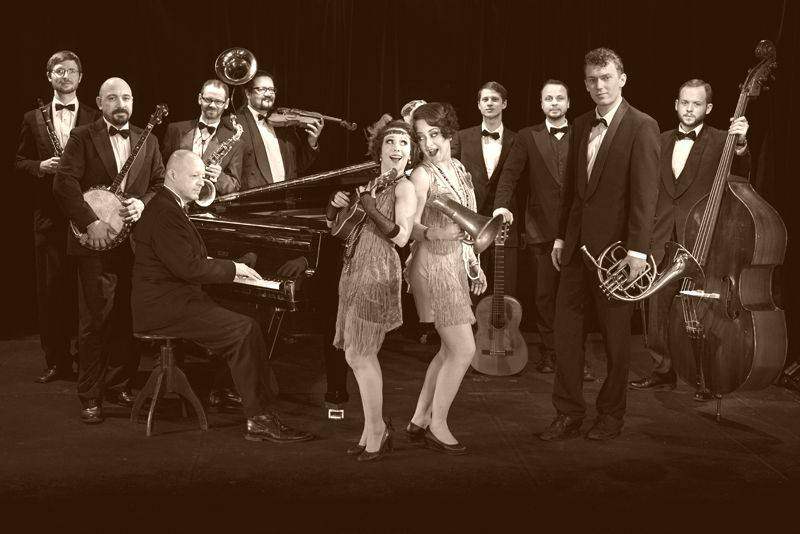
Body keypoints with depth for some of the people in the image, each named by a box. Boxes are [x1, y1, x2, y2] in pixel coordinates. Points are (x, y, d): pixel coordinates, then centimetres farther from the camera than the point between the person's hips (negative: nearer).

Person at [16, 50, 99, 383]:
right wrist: (41, 166, -7)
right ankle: (56, 360, 10)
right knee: (50, 289, 2)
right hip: (49, 215, 2)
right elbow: (20, 162, 12)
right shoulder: (33, 119, 12)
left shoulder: (95, 120, 7)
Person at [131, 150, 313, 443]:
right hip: (164, 307, -10)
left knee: (246, 326, -4)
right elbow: (188, 267, -21)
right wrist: (232, 268, -10)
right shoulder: (164, 213, -15)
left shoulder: (169, 207, 20)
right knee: (243, 329, -18)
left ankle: (260, 418, -9)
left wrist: (228, 271, 10)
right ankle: (259, 418, -12)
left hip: (177, 299, 10)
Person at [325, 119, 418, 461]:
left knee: (359, 355, -7)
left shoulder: (405, 188, -4)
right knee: (360, 354, 11)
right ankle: (376, 428, 22)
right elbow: (333, 225, 20)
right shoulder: (369, 184, 17)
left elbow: (401, 237, -15)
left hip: (377, 273, -8)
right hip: (356, 271, 8)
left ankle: (375, 431, 6)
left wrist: (371, 209, -21)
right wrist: (336, 205, 0)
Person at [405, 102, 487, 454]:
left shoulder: (458, 168, 12)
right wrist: (428, 231, -37)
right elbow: (410, 227, -17)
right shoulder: (423, 174, -11)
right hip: (433, 263, -8)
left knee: (451, 349, 12)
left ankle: (419, 421, 20)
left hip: (456, 263, 8)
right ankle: (437, 426, 4)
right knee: (464, 349, -8)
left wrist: (474, 265, 19)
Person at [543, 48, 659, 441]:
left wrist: (637, 249, -19)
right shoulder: (581, 126, 12)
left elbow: (645, 193, -14)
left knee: (616, 336, 7)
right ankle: (568, 414, 14)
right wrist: (561, 236, 14)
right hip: (577, 245, 6)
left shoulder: (641, 127, -9)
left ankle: (611, 415, 21)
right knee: (565, 328, 5)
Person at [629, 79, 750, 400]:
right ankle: (663, 371, 22)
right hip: (663, 241, 5)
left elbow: (739, 177, -16)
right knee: (658, 310, 9)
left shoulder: (720, 142, -1)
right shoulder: (662, 142, 13)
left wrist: (740, 145, -31)